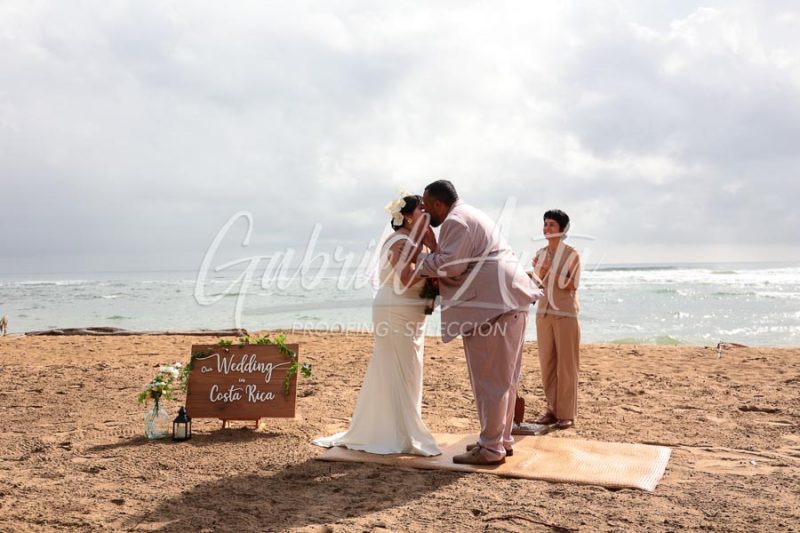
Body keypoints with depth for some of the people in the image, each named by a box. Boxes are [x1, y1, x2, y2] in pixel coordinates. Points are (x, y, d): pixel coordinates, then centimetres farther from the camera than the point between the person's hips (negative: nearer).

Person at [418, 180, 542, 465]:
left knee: (489, 377, -5)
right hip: (509, 301, 11)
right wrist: (433, 246, 19)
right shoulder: (470, 215, 25)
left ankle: (491, 448, 1)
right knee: (503, 376, 15)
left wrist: (420, 258, -4)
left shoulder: (455, 221, -9)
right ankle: (502, 438, 24)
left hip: (493, 304, -11)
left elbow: (450, 265, -18)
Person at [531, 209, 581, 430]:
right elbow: (536, 285, 13)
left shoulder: (571, 254, -3)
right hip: (543, 312, 5)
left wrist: (551, 270, -18)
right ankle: (552, 409, 14)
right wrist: (540, 271, -7)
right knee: (547, 362, 5)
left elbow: (572, 286, -8)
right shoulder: (540, 254, 11)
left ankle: (566, 414, 3)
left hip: (565, 313, -5)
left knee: (566, 364, -2)